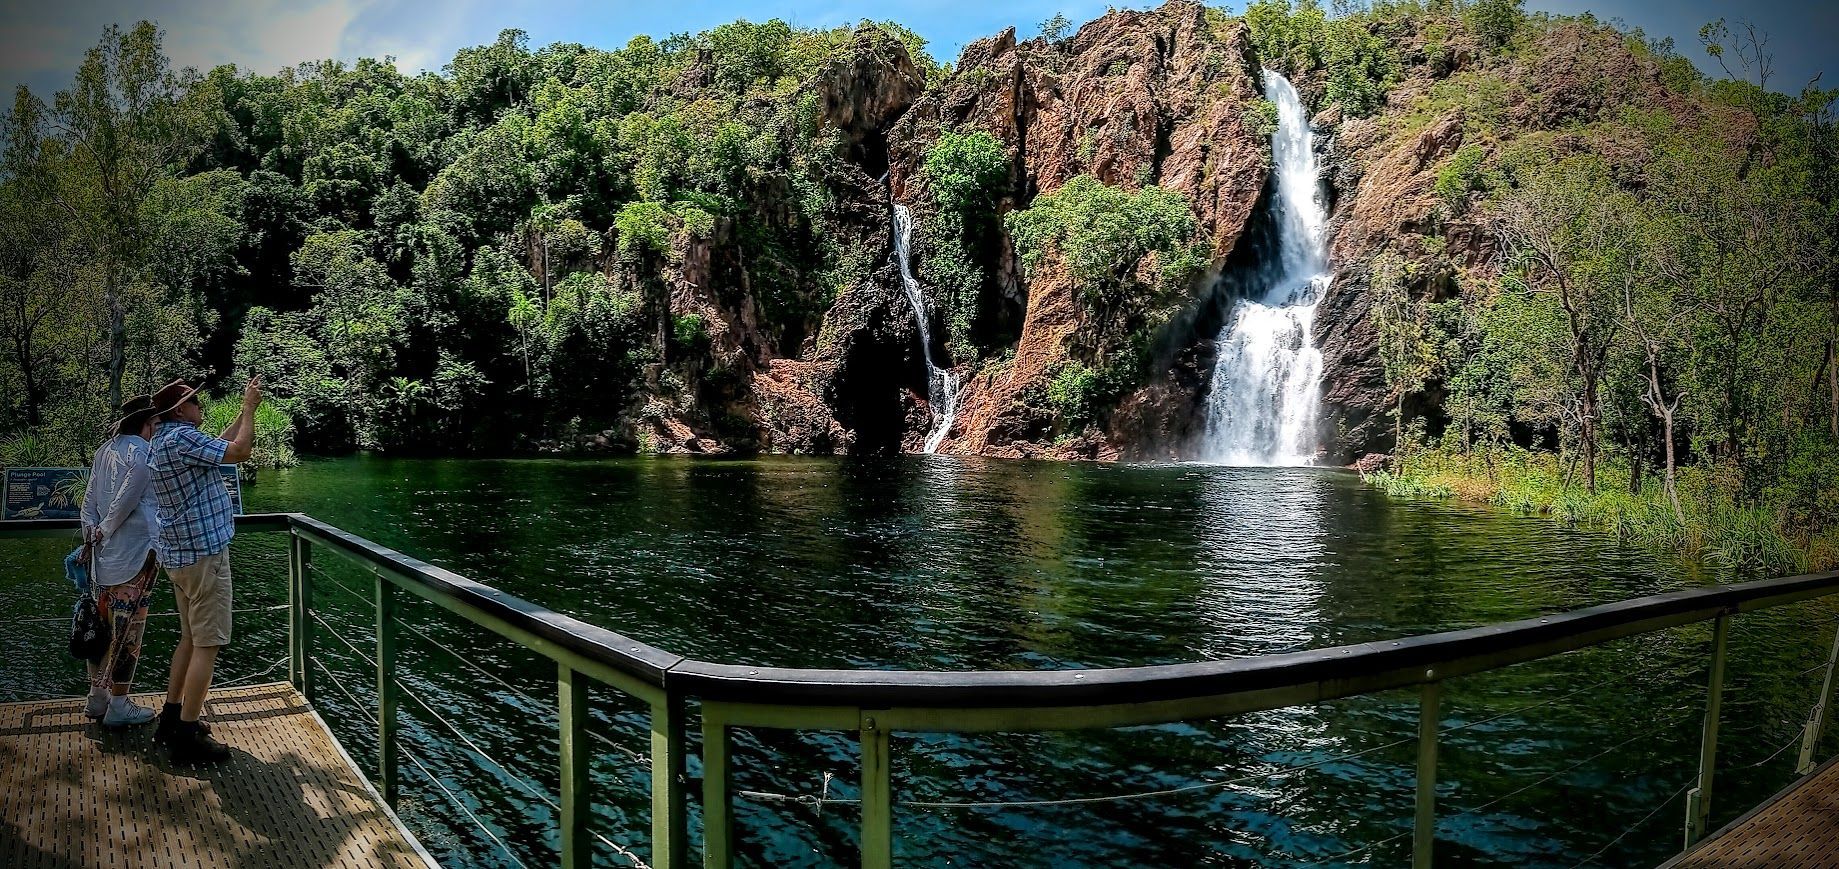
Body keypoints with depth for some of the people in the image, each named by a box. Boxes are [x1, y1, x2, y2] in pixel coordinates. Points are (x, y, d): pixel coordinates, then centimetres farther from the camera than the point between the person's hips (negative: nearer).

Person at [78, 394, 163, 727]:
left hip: (104, 557, 8)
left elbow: (89, 498, 11)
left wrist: (91, 532, 7)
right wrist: (106, 530, -5)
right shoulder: (143, 452, -12)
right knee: (127, 631, -1)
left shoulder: (106, 449, 12)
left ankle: (97, 697, 25)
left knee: (104, 627, 15)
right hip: (135, 555, -8)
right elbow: (128, 496, -18)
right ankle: (118, 706, 5)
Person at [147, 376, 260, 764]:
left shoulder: (164, 441, 14)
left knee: (191, 638, 20)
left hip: (179, 554, 11)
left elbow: (220, 444, 22)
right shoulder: (181, 437, -18)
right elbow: (238, 452, -18)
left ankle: (172, 715, 27)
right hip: (203, 553, -11)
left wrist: (246, 410, 21)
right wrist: (249, 408, -7)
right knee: (207, 644, -6)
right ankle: (187, 736, -4)